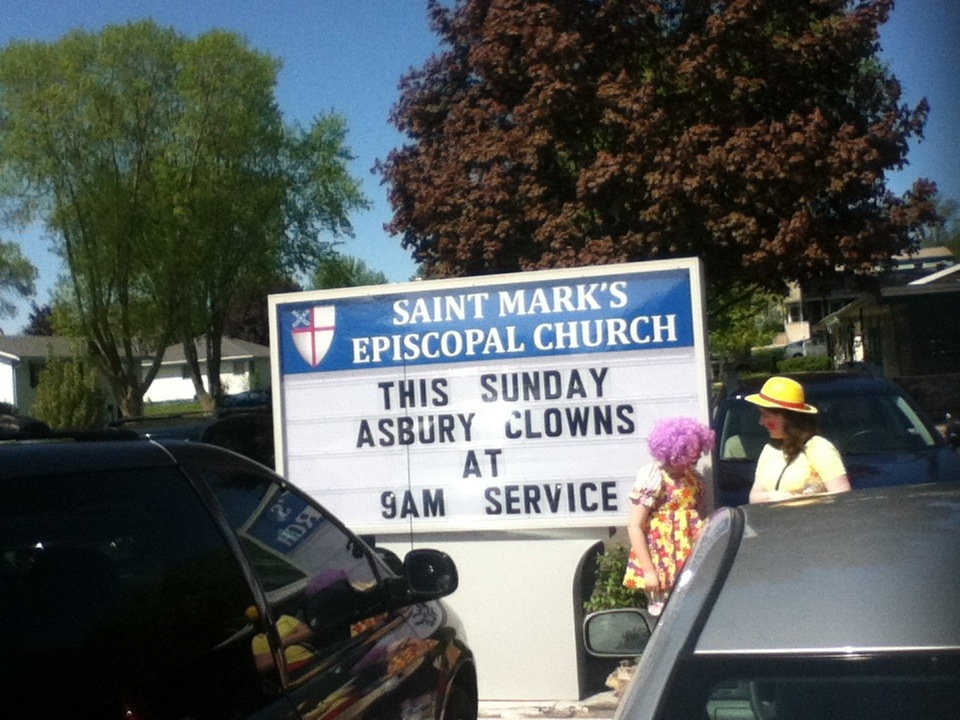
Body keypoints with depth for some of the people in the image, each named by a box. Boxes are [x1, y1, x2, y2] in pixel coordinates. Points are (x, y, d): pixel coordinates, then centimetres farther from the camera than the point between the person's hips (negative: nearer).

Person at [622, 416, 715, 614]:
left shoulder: (693, 477, 11)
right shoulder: (652, 478, -12)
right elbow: (634, 525, -14)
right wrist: (648, 571, -17)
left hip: (691, 566, 7)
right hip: (662, 568, -7)